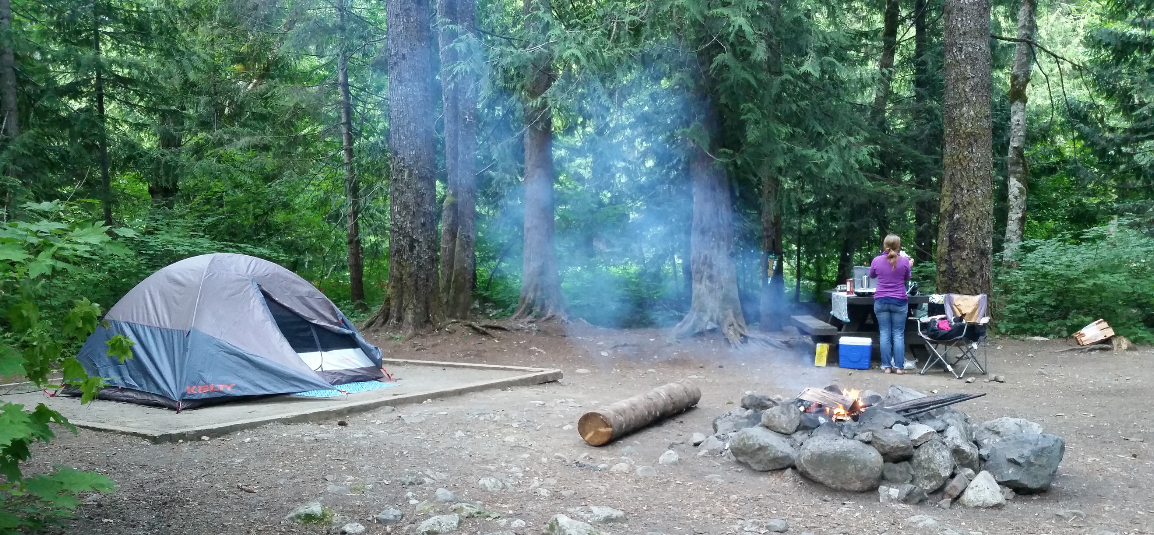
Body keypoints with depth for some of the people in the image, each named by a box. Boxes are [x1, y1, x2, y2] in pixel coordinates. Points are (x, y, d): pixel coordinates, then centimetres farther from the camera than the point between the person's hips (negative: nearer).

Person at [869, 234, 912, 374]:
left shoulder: (877, 261, -4)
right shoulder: (904, 261, -7)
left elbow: (871, 276, 15)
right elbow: (907, 279, 11)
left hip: (881, 301, 1)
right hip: (899, 302, -1)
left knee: (884, 334, 5)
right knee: (898, 335, 4)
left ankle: (886, 366, 5)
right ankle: (899, 366, 4)